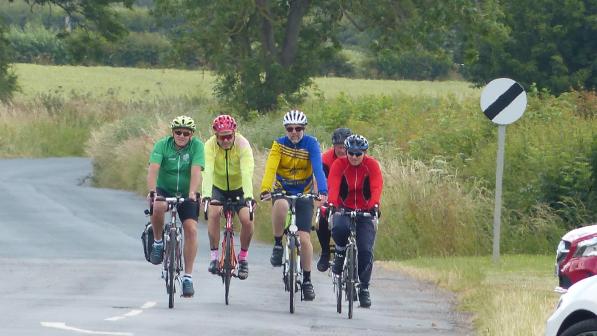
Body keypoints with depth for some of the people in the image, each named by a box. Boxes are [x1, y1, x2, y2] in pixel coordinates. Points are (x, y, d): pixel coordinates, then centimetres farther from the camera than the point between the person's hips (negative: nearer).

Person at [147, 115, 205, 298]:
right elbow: (153, 168, -24)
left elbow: (196, 171, -24)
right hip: (164, 191, -1)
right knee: (157, 207, -35)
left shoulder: (196, 146, -11)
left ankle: (188, 277, -8)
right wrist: (152, 191, -41)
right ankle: (158, 242, -8)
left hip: (186, 195, 1)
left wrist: (192, 193, -40)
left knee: (191, 229, -15)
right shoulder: (162, 145, -11)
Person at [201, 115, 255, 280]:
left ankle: (243, 257, 4)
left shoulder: (242, 144, -26)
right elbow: (207, 171, -37)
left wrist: (248, 196, -51)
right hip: (218, 187, 0)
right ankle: (214, 256, -15)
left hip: (239, 187, 0)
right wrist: (206, 195, -52)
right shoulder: (210, 146, -25)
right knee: (213, 213, -27)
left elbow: (247, 172, -38)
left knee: (247, 220, -19)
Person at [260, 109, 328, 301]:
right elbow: (271, 167, -24)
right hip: (282, 191, 0)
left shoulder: (311, 144, -12)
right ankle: (277, 245, -16)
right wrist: (265, 190, -41)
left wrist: (322, 192, -41)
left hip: (304, 193, 0)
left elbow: (318, 168, -24)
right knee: (281, 206, -38)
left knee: (304, 238, -7)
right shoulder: (279, 144, -10)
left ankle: (307, 280, 9)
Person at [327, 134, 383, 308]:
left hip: (365, 211, 0)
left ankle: (364, 288, 3)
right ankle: (340, 253, -3)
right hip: (344, 209, 0)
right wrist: (331, 203, -44)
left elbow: (377, 186, -23)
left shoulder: (372, 165, -10)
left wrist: (375, 205, -42)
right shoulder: (339, 165, -10)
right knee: (339, 228, -35)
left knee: (365, 251, -11)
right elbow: (333, 185, -25)